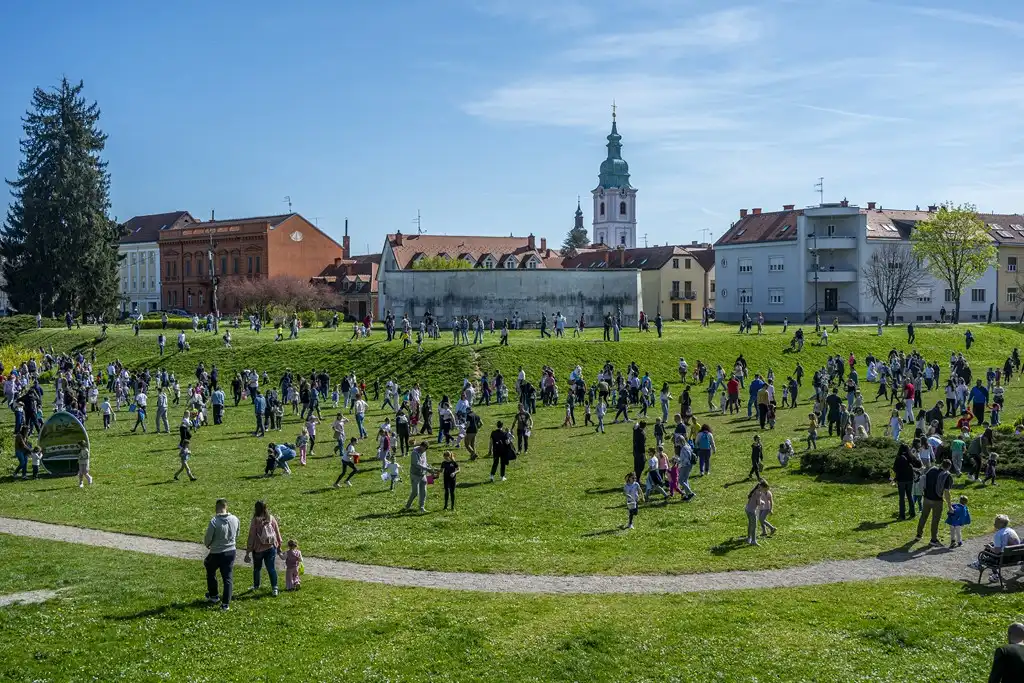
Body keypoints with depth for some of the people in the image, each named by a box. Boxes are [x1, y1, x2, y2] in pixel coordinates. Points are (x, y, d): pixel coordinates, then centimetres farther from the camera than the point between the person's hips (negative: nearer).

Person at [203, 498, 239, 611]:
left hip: (216, 553, -4)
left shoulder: (214, 522, -21)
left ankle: (213, 596, 33)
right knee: (228, 578, 10)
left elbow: (207, 538, -11)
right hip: (231, 552, 4)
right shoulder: (235, 519, -6)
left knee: (210, 571, 25)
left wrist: (207, 545, 11)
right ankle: (226, 604, 11)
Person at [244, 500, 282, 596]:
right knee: (271, 568, 7)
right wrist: (279, 546, 15)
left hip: (258, 549, -2)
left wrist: (247, 552, -6)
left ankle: (256, 586, 36)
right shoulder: (271, 518, -5)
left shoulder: (255, 521, -16)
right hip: (271, 548, 2)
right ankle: (274, 588, 1)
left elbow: (251, 537, -12)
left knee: (257, 568, 19)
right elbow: (277, 533, 2)